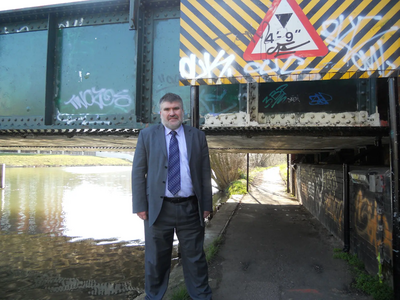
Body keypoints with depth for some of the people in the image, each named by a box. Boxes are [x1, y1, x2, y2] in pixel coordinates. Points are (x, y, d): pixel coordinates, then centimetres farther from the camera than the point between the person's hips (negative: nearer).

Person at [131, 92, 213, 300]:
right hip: (158, 208, 0)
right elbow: (138, 172, 1)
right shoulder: (147, 135, 4)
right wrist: (140, 205, -5)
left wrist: (206, 205, 3)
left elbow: (205, 173, 7)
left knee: (195, 257, 12)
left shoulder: (197, 136, 7)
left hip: (190, 208, 1)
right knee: (156, 259, 14)